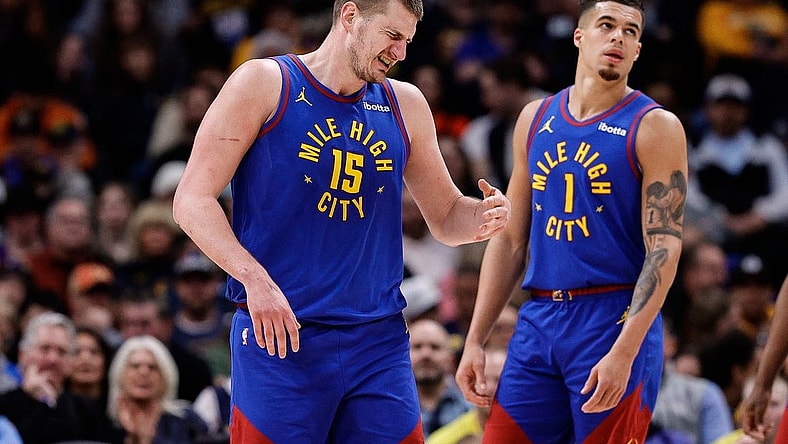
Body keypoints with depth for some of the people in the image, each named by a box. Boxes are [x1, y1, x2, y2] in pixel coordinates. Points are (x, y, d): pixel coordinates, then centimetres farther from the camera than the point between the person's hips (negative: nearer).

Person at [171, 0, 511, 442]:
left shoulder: (405, 106, 13)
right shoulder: (264, 84, -1)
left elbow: (447, 218, 22)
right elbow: (192, 201, -6)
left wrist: (484, 217, -3)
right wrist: (255, 279, -20)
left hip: (379, 343, 4)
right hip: (278, 338, -4)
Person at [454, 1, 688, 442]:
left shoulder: (655, 127, -4)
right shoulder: (536, 119, 12)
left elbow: (665, 248, -12)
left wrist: (624, 352, -22)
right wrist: (475, 341, 9)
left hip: (614, 319, -5)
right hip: (539, 319, 5)